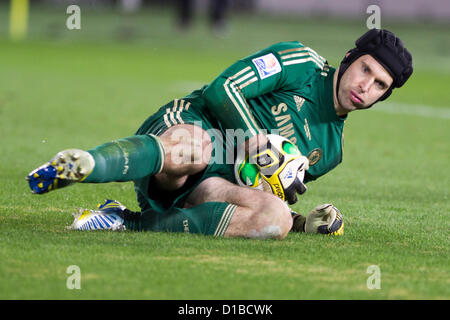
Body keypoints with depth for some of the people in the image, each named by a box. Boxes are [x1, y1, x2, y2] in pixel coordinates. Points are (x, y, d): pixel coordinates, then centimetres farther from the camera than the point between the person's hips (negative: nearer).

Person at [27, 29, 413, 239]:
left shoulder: (330, 150, 22)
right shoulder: (301, 63, 3)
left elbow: (273, 197, 25)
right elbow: (222, 89, -6)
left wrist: (305, 222, 5)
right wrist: (263, 152, -13)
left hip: (212, 183, 5)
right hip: (187, 123, -5)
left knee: (276, 221, -28)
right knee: (196, 148, -42)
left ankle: (134, 222, -32)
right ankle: (82, 165, -63)